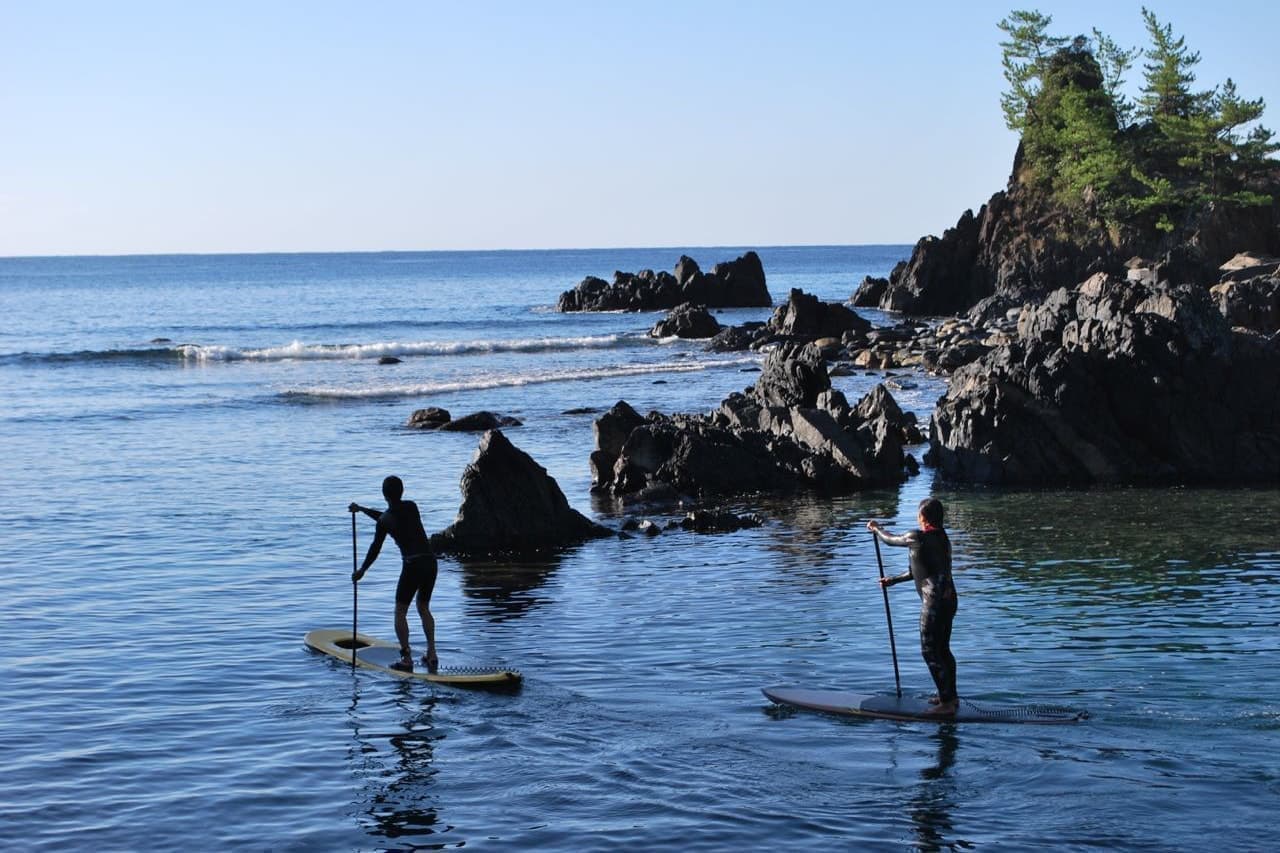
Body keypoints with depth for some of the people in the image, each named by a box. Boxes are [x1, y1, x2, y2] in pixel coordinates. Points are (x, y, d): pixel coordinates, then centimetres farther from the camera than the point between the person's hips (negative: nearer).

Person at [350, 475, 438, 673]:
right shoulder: (412, 507, 9)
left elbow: (375, 548, 4)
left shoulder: (385, 521, -4)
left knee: (400, 612, 6)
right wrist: (362, 509, 33)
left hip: (412, 566, -5)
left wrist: (361, 571, 18)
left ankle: (407, 659, -2)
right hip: (431, 562, 5)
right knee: (424, 608, 20)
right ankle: (431, 655, 15)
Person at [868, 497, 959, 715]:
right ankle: (950, 696, 28)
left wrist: (876, 528, 23)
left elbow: (890, 540, 1)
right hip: (948, 599, 9)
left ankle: (947, 703, -2)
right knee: (942, 650, 19)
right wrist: (893, 580, 29)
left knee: (930, 652, -3)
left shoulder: (918, 538, -16)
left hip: (935, 602, -9)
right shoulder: (942, 538, 13)